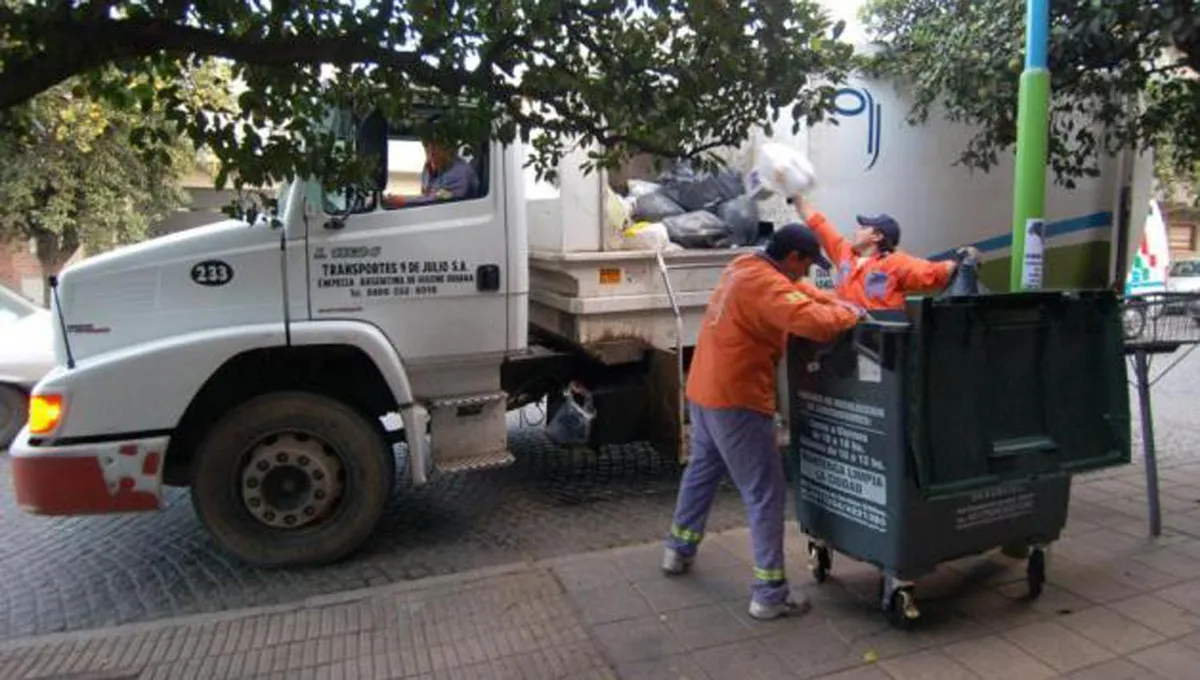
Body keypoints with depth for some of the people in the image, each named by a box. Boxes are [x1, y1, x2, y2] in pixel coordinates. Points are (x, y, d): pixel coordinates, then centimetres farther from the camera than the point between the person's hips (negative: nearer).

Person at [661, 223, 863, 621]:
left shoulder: (744, 267, 9)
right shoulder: (765, 284, -21)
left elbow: (797, 291, 20)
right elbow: (816, 324, -31)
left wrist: (837, 303, 8)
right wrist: (849, 315, -11)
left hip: (705, 391, 10)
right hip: (736, 401, -10)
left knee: (701, 470, 26)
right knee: (765, 494, -1)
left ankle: (678, 551, 41)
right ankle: (769, 595, 4)